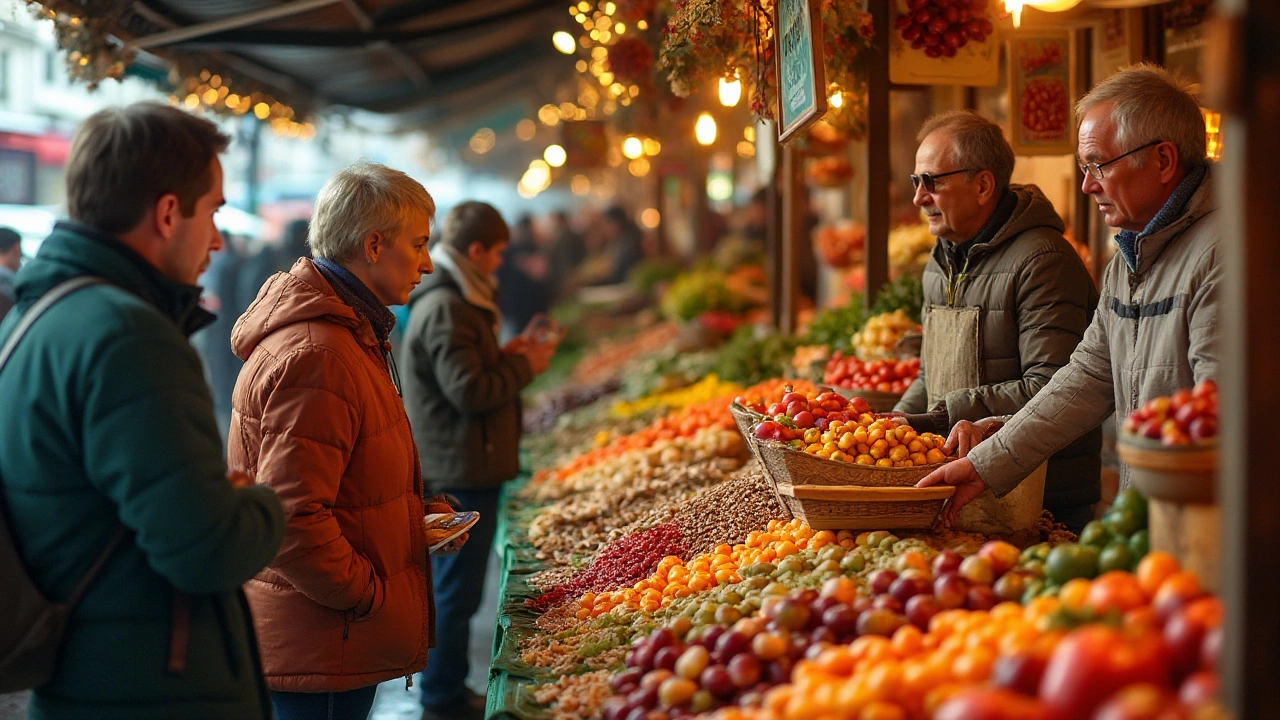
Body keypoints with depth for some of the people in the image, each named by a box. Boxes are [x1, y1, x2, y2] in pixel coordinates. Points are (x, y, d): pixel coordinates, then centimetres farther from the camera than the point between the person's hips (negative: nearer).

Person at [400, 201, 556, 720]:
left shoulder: (449, 301, 15)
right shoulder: (445, 309, -19)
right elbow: (469, 391, -22)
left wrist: (507, 356, 7)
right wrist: (525, 366, -10)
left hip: (459, 467, 11)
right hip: (461, 469, -11)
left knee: (455, 586, 17)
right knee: (457, 591, -1)